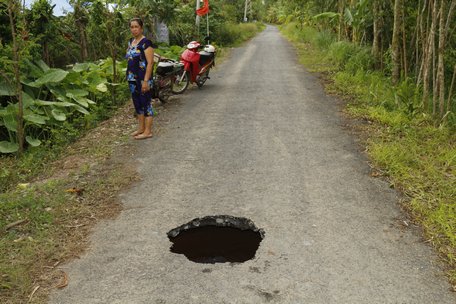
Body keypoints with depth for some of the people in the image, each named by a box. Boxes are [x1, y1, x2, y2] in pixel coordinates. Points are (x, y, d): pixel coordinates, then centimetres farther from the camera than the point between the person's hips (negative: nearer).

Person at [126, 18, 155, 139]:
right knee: (137, 104, 14)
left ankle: (147, 131, 3)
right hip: (132, 79, 8)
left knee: (146, 104, -2)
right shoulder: (131, 42, 13)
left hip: (143, 79, -8)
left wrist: (146, 80, -21)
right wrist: (128, 77, 18)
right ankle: (141, 128, 25)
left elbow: (150, 62, -17)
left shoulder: (146, 42, -12)